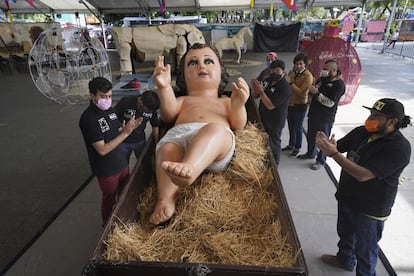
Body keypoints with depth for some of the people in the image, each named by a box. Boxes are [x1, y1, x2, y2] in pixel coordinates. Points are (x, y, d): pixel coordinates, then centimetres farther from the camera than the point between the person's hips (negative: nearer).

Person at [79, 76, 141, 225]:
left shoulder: (110, 110, -1)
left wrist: (129, 127, -15)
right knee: (109, 199, 15)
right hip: (106, 170, -7)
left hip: (121, 163, 7)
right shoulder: (88, 118, -24)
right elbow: (102, 150, -25)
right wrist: (125, 133, -28)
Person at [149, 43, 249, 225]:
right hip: (178, 134, 2)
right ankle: (166, 200, -42)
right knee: (167, 149, -33)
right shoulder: (183, 100, 39)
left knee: (215, 129, -36)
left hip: (218, 136, -1)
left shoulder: (226, 102, 38)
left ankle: (188, 169, -59)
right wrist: (164, 87, -3)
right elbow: (168, 115, 14)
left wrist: (238, 105, -4)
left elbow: (238, 125, 17)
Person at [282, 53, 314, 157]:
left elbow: (302, 92, -26)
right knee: (291, 126, 18)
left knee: (298, 127, 4)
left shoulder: (308, 76, -17)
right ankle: (291, 144, 34)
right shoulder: (293, 72, 5)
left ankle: (297, 148, 20)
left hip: (300, 105, -7)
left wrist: (290, 83, -30)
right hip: (290, 103, 7)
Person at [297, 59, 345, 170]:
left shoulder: (339, 84, -17)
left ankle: (321, 160, 24)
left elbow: (330, 103, -23)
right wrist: (312, 89, -6)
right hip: (313, 113, 8)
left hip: (325, 117, -7)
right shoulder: (322, 79, 5)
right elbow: (313, 92, 16)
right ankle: (311, 153, 43)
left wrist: (317, 93, -26)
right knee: (310, 136, 21)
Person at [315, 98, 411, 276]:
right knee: (345, 233, 30)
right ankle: (345, 259, 57)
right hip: (347, 198, 7)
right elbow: (339, 147, 1)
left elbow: (363, 175, -33)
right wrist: (327, 144, -23)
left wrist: (333, 153, -37)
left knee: (365, 249, 14)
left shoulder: (399, 148, -27)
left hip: (370, 209, -7)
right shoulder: (361, 132, -6)